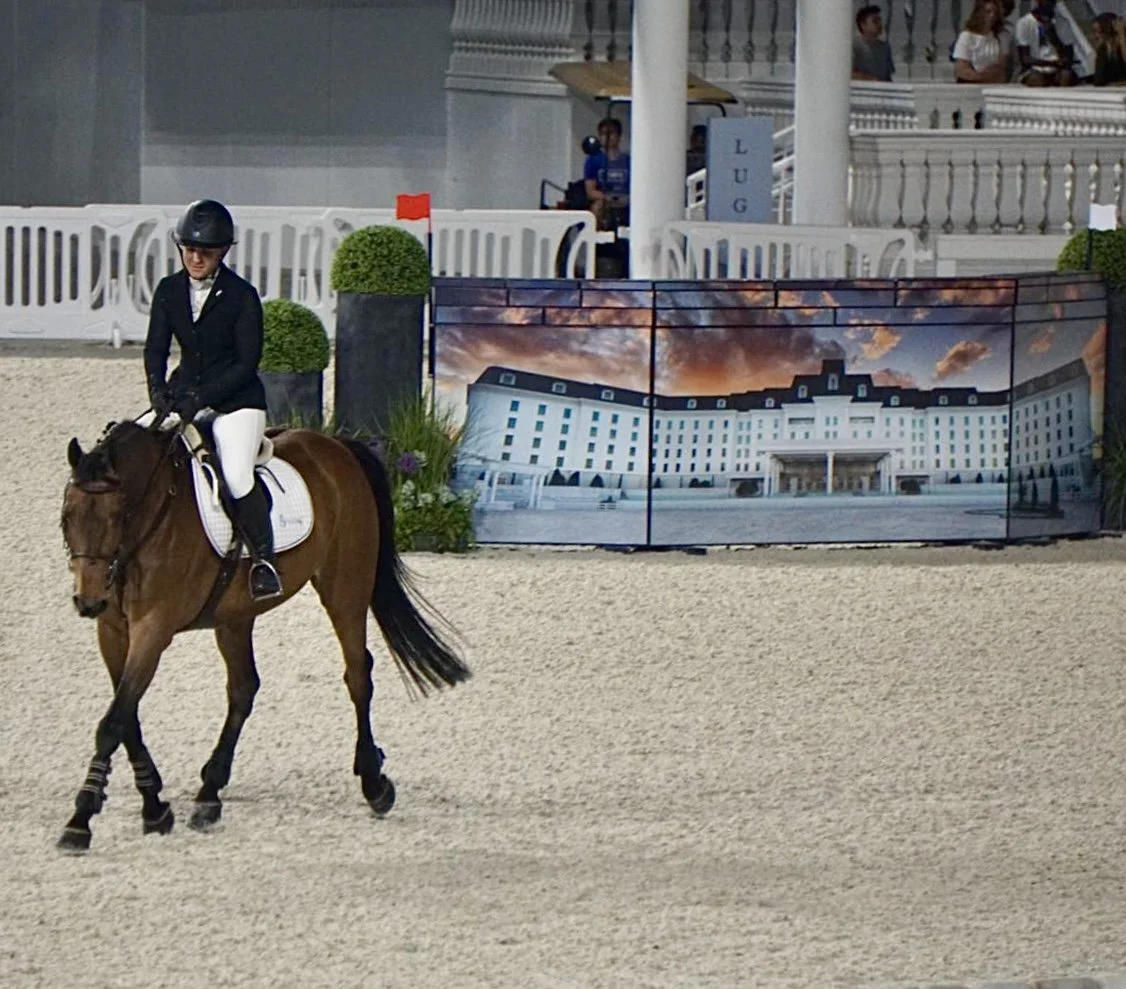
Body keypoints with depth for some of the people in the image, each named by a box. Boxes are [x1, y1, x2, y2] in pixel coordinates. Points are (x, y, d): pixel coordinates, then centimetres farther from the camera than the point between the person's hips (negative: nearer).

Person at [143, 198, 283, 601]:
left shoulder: (241, 296, -10)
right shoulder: (169, 291, 4)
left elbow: (247, 362, -11)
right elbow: (156, 348, 5)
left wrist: (201, 397, -20)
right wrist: (158, 390, -15)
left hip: (237, 401, -5)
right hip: (185, 397, 5)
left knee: (236, 475, -27)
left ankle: (264, 559, -16)